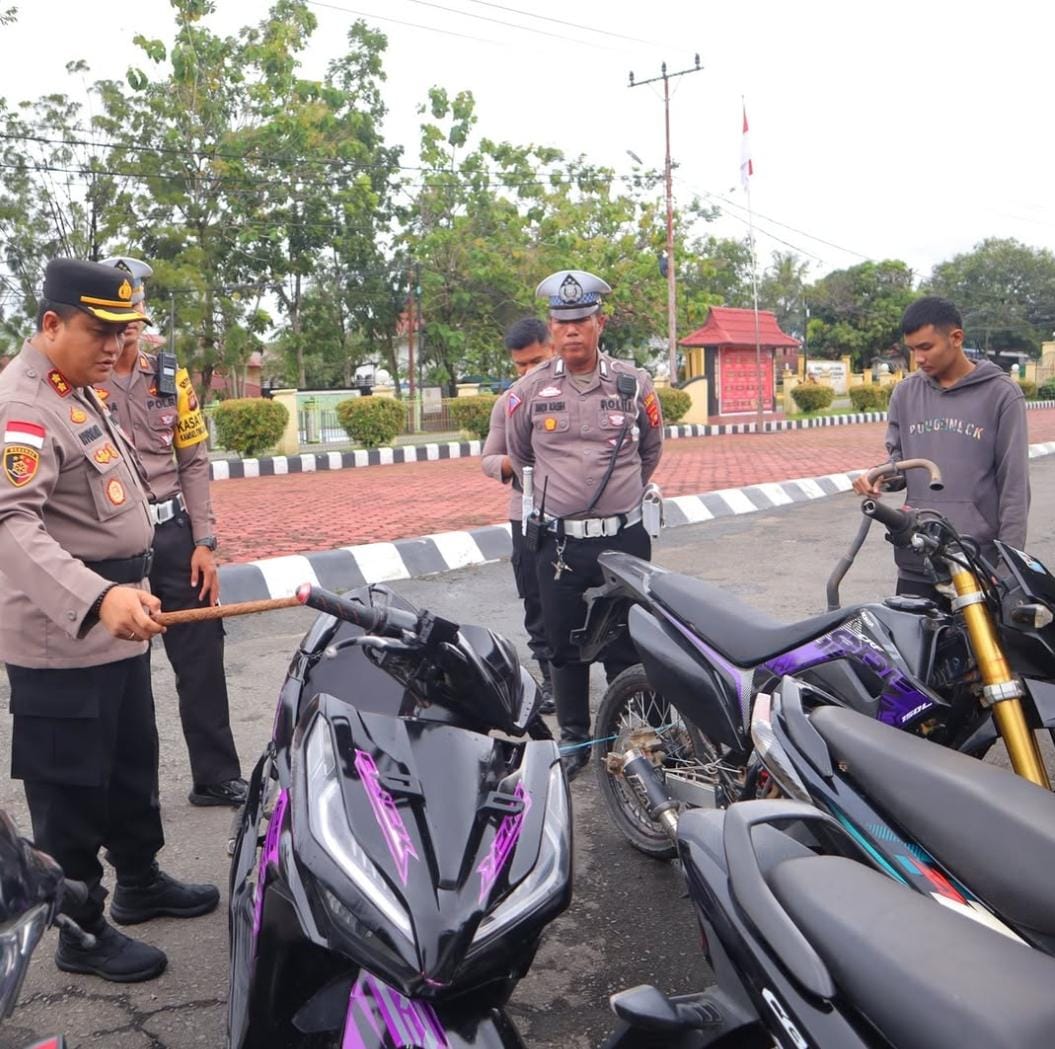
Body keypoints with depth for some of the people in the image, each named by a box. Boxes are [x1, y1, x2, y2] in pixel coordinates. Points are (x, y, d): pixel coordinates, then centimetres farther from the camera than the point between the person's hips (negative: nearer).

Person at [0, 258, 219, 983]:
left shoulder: (83, 393, 11)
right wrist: (96, 598, -45)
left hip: (116, 623, 10)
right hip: (61, 637, -9)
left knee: (133, 767, 22)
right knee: (71, 790, 6)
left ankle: (139, 882, 40)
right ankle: (81, 934, 21)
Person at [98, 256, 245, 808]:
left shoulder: (170, 376, 8)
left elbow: (194, 462, 8)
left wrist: (203, 542, 1)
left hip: (175, 534, 4)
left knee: (202, 658, 8)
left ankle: (216, 775, 21)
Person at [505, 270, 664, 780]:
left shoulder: (632, 383, 1)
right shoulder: (531, 389, 1)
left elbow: (651, 449, 18)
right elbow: (518, 455, 18)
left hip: (624, 537, 0)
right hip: (559, 542, 1)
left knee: (627, 647, 6)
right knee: (564, 648, 11)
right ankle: (573, 739, 26)